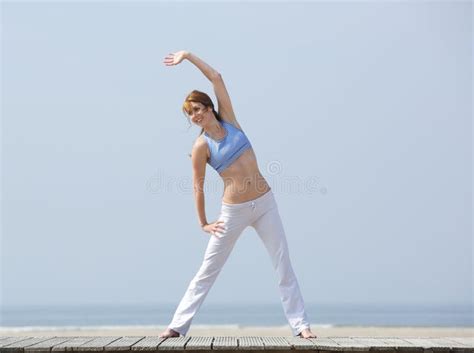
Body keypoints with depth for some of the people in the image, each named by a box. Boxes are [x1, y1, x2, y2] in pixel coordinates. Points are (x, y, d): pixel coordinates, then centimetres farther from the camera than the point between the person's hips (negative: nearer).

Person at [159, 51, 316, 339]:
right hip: (234, 212, -3)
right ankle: (178, 325, 10)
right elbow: (198, 186, 1)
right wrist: (203, 223, 3)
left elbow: (217, 78, 1)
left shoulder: (228, 120, 3)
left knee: (284, 266, 2)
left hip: (266, 203, 3)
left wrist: (188, 55, 1)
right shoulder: (201, 146, -6)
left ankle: (301, 325, 6)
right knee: (207, 271, 3)